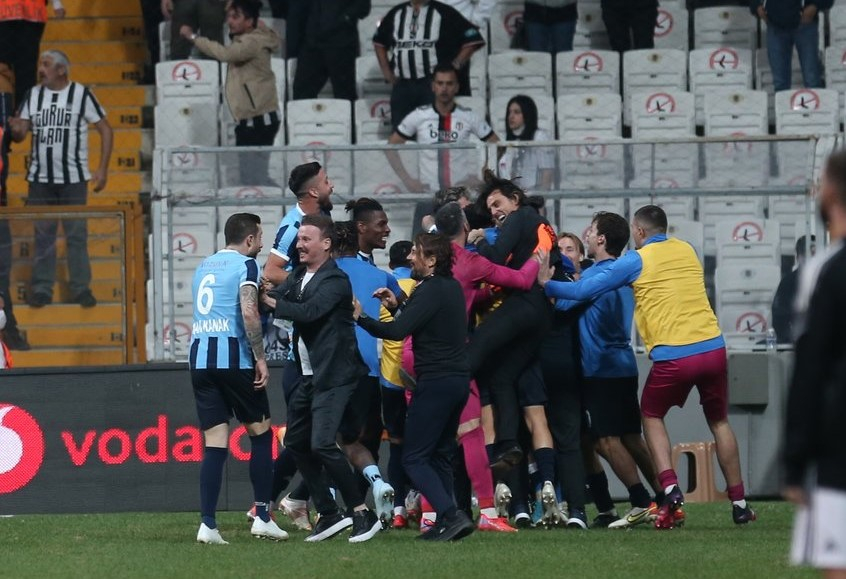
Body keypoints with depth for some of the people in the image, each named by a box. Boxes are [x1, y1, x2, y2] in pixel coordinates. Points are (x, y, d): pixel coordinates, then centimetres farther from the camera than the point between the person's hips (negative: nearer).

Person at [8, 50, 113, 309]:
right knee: (42, 236, 5)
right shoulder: (33, 96, 7)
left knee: (76, 235, 0)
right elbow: (20, 133, 4)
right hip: (40, 179, 3)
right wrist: (16, 131, -22)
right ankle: (41, 289, 9)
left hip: (73, 179, -3)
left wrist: (102, 169, -7)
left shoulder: (81, 94, -4)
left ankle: (81, 288, 6)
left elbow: (105, 129, -1)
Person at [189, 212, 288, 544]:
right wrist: (261, 358, -12)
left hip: (199, 357, 6)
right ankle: (262, 517, 6)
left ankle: (208, 525, -5)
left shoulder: (204, 267, 20)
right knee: (261, 433, 9)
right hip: (233, 356, -6)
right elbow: (249, 313, -15)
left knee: (214, 444, 4)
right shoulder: (245, 265, -3)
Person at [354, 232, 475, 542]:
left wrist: (361, 318, -12)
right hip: (458, 380, 10)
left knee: (414, 458, -8)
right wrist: (396, 306, 15)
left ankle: (451, 516, -21)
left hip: (435, 383, -10)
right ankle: (446, 524, 13)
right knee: (440, 455, 17)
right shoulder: (452, 287, 14)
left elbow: (398, 331, -23)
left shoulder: (431, 290, -15)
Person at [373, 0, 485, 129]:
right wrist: (386, 70, 15)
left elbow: (472, 40, -3)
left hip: (432, 83, -5)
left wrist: (454, 66, -9)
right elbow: (379, 41, 27)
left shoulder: (444, 12, -1)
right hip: (402, 84, 5)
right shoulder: (396, 13, 13)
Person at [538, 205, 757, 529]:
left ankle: (670, 490, -2)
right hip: (713, 347, 4)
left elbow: (586, 291, 0)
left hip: (673, 356, -4)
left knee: (651, 417, 18)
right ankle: (739, 504, 16)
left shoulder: (636, 261, 0)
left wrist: (548, 285, 16)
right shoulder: (687, 251, 14)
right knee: (719, 422, 18)